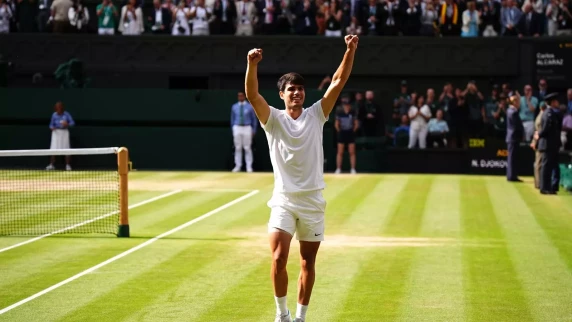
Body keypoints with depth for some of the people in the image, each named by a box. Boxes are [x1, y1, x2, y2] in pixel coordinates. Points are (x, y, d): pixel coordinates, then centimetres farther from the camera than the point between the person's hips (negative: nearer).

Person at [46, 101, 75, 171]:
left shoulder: (66, 114, -4)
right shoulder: (54, 115, 0)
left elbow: (72, 123, -4)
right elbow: (51, 124, 7)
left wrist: (67, 124, -23)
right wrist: (52, 127, -15)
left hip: (64, 132, -1)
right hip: (56, 132, 1)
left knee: (66, 149, -2)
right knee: (53, 149, -4)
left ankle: (68, 165, 7)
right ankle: (51, 165, 2)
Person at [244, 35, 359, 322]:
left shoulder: (316, 115, 4)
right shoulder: (273, 119, -1)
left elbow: (338, 82, -4)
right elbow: (252, 95, -17)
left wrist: (350, 51, -16)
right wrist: (252, 65, -34)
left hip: (312, 202, 2)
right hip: (283, 202, -2)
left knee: (307, 263, 7)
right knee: (278, 259, -15)